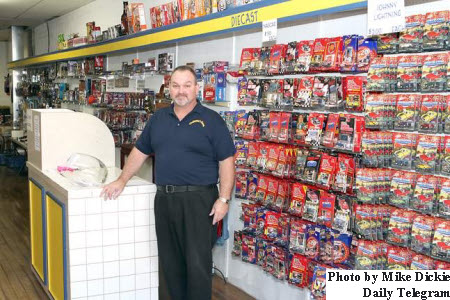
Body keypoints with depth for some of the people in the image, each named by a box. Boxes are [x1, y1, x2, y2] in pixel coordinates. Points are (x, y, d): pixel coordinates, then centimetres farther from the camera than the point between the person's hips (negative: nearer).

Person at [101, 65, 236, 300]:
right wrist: (122, 181, 11)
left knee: (198, 263, -2)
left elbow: (226, 161, -6)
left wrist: (224, 199, -12)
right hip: (164, 199, 5)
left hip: (198, 200, -5)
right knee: (170, 261, 14)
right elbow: (140, 152, 18)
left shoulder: (211, 120, -4)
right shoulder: (158, 119, 12)